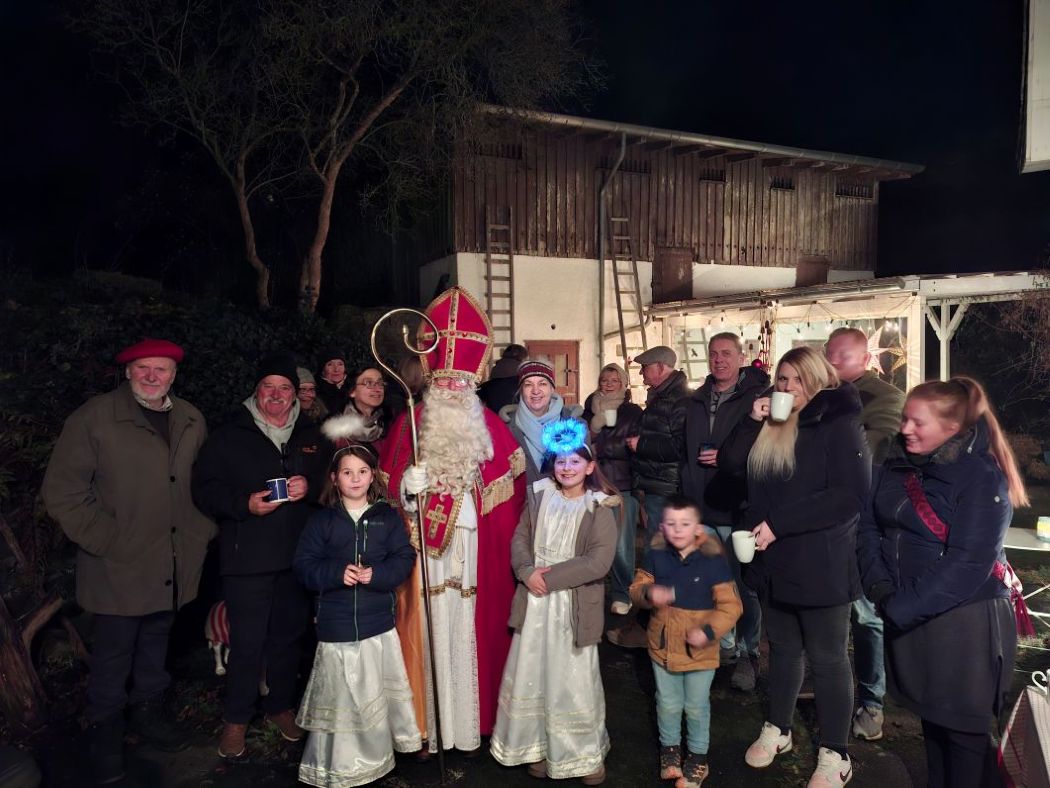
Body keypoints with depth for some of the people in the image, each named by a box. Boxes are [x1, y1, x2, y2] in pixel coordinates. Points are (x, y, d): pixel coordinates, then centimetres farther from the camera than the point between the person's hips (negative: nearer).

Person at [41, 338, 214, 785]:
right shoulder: (94, 418, -9)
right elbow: (62, 492, -8)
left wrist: (202, 531, 4)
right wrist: (105, 542, -13)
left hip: (173, 566, 4)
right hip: (119, 566, -4)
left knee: (156, 643, 19)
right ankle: (104, 732, 29)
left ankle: (148, 712, 39)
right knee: (113, 655, 8)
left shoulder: (192, 421, 6)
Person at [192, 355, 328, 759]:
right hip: (246, 559, -3)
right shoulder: (229, 436, 1)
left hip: (298, 557, 3)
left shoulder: (311, 436, 9)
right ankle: (235, 719, 23)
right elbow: (204, 488, -4)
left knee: (287, 636, 15)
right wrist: (245, 503, -19)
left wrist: (310, 487, -10)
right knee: (247, 642, 3)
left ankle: (280, 706, 34)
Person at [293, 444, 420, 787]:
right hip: (336, 623, -1)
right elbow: (303, 565, -2)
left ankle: (375, 752, 26)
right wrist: (337, 574, -18)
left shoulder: (388, 516, 4)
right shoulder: (322, 519, 1)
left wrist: (376, 574, -17)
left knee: (377, 691, 7)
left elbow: (404, 558, 0)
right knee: (341, 694, 4)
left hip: (379, 621, 1)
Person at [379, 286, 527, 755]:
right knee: (429, 631, 2)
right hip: (424, 548, -1)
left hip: (473, 551, 1)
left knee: (470, 631, 5)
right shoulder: (410, 423, 3)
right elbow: (391, 486, 2)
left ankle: (470, 724, 20)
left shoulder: (489, 425, 6)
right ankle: (426, 725, 17)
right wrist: (408, 487, -18)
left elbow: (510, 486, 8)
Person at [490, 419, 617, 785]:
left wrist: (551, 576, -17)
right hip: (535, 601, 4)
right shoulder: (539, 496, 4)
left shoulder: (599, 509, -9)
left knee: (573, 679, 7)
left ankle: (585, 753, 27)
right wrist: (527, 572, -13)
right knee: (531, 674, 12)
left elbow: (599, 562, -17)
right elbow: (520, 539, 5)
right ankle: (538, 746, 31)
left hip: (573, 606, -4)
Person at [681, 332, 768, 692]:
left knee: (745, 585, 3)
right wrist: (687, 492, 18)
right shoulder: (696, 401, 13)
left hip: (737, 509, -6)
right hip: (701, 510, 6)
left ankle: (748, 654, 18)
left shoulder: (756, 397, -7)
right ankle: (724, 644, 31)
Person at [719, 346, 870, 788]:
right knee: (782, 648, 19)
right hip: (773, 560, 6)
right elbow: (729, 463, 3)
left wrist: (778, 524, -23)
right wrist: (753, 420, -10)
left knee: (827, 659, 6)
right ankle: (777, 730, 35)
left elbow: (850, 495, -20)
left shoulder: (839, 426, -10)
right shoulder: (769, 426, 10)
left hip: (820, 564, -6)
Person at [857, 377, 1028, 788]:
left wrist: (899, 609, -20)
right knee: (930, 716, 20)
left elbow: (968, 565, -21)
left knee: (963, 729, 9)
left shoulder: (983, 479, -16)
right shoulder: (895, 465, 2)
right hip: (910, 620, 6)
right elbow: (870, 526, 3)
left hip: (964, 623, -6)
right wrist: (880, 587, -11)